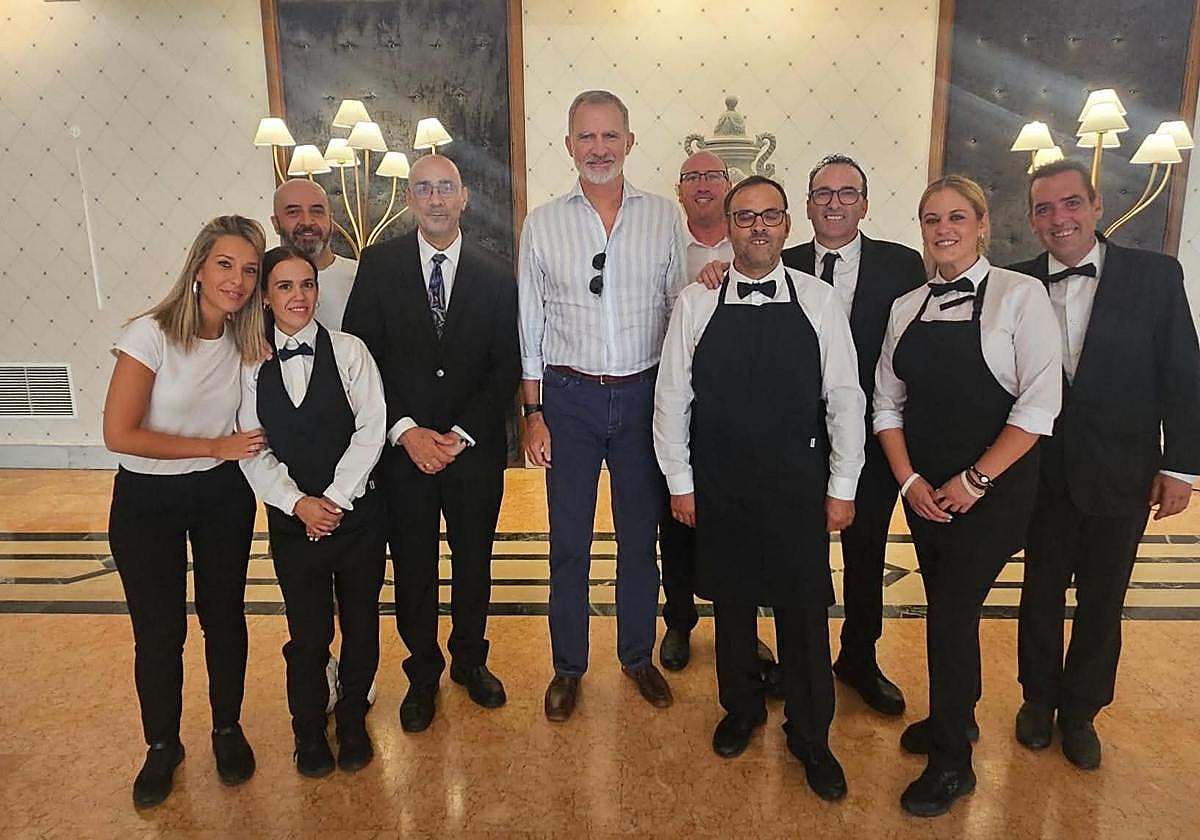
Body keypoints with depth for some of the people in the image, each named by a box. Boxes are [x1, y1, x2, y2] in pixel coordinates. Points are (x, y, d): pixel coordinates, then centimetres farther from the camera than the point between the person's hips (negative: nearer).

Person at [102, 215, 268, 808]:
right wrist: (215, 446, -18)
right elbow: (119, 434, -19)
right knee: (158, 630, 9)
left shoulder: (247, 341, -5)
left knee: (224, 617, 14)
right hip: (147, 499, -3)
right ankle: (162, 746, 33)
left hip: (222, 496, 3)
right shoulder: (151, 335, -18)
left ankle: (228, 729, 36)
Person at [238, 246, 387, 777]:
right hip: (292, 519, 1)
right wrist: (299, 504, -13)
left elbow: (371, 430, -10)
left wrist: (335, 499, -14)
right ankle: (308, 730, 34)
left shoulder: (348, 351, -5)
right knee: (308, 634, 9)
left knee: (360, 624, 12)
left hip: (356, 511, 0)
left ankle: (353, 720, 36)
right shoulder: (252, 365, 1)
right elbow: (253, 449, -2)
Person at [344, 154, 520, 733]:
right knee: (412, 566, 11)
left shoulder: (495, 276, 1)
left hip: (474, 446, 1)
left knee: (474, 560, 14)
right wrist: (405, 431, -13)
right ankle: (423, 672, 32)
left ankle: (471, 661, 37)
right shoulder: (379, 266, -1)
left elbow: (506, 366, -2)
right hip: (402, 446, 0)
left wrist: (461, 435, -11)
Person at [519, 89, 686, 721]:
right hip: (570, 396, -1)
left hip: (643, 394, 1)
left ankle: (638, 656, 34)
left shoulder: (663, 217, 2)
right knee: (568, 540, 9)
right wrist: (533, 411, -1)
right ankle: (568, 667, 29)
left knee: (640, 536, 14)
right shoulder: (543, 224, 0)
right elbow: (530, 326, 2)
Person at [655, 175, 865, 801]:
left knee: (804, 611, 8)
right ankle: (741, 708, 41)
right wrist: (679, 482, -1)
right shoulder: (695, 302, -3)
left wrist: (842, 486, -3)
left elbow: (844, 398, -1)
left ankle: (810, 736, 30)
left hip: (798, 487, 0)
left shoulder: (819, 300, -3)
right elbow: (672, 397, -1)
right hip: (718, 487, 1)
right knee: (731, 604, 16)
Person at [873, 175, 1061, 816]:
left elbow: (1039, 404, -14)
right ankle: (956, 716, 40)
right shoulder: (906, 307, 6)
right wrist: (909, 480, -5)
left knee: (952, 612, 0)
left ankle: (952, 760, 20)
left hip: (991, 491, -4)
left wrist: (974, 481, -15)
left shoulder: (1020, 295, -9)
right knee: (946, 606, 15)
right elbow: (888, 403, 6)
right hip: (924, 491, 5)